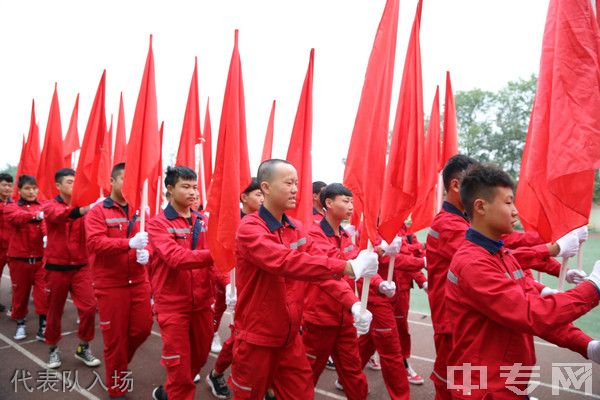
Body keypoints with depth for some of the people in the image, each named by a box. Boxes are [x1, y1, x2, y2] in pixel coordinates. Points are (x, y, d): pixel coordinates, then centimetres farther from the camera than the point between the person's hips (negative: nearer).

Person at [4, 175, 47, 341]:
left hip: (40, 258, 0)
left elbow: (45, 223, -13)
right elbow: (18, 217, -24)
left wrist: (47, 236, -36)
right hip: (19, 258, 0)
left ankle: (43, 326, 7)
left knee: (43, 292, -3)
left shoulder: (43, 207, 4)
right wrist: (36, 215, -44)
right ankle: (20, 323, 31)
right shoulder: (11, 207, 0)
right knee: (20, 292, 13)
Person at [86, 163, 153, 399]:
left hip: (138, 282, 4)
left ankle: (118, 363, 41)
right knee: (115, 335, 7)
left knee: (143, 328, 9)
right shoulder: (97, 212, -6)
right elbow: (95, 242, -18)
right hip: (110, 284, -4)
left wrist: (146, 253, -15)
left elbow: (151, 241, 8)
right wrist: (129, 243, -32)